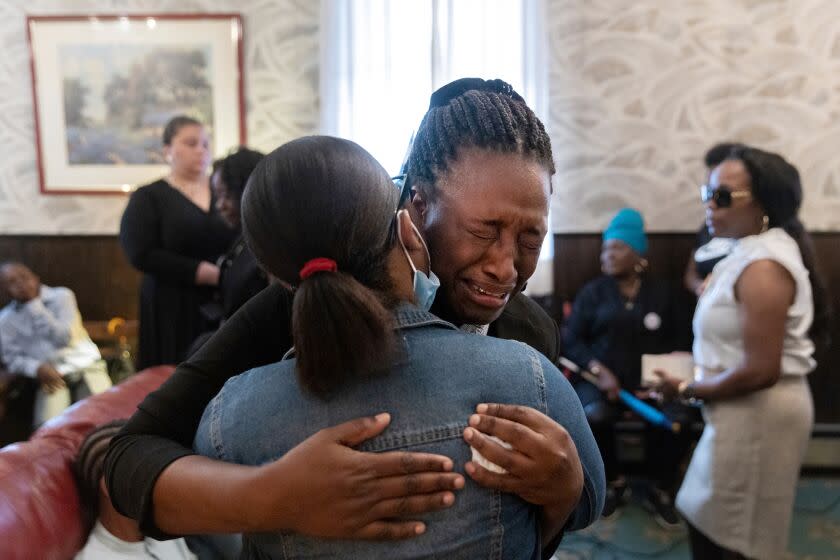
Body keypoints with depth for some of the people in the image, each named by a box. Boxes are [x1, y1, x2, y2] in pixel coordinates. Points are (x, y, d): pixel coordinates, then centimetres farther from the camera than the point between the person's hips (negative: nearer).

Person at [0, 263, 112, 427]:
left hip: (86, 366, -1)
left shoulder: (62, 296, 1)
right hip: (51, 376, 1)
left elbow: (63, 338, -10)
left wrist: (34, 304, -10)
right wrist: (38, 368, -15)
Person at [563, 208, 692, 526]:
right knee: (592, 415, -32)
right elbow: (571, 339, 2)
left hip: (652, 380, 1)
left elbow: (680, 339, 7)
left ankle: (660, 490, -2)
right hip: (604, 378, -1)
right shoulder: (593, 292, 10)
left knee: (677, 418, -29)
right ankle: (614, 481, -1)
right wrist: (600, 371, -13)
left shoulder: (662, 293, 13)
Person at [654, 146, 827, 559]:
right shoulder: (753, 252, 10)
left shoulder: (763, 266, -22)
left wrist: (687, 390, -15)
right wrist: (695, 361, 10)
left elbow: (761, 370, -26)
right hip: (745, 409, 10)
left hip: (758, 413, -10)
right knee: (708, 525, 19)